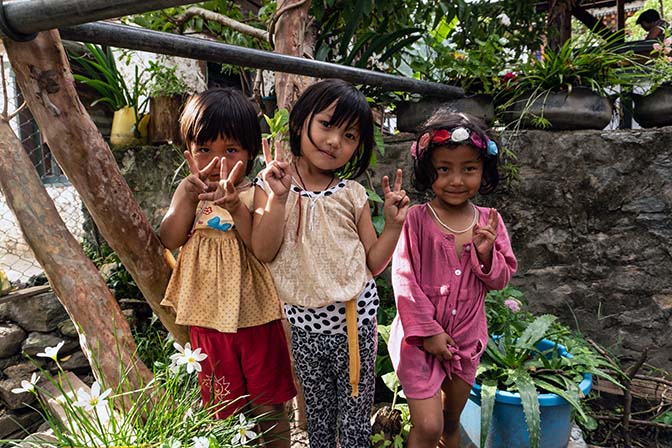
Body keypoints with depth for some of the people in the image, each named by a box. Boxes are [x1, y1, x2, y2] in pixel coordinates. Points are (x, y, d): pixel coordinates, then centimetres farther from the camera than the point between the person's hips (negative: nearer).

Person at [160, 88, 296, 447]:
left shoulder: (255, 195, -9)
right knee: (224, 408, 20)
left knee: (269, 408, 15)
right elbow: (170, 240, -12)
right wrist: (189, 194, -25)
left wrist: (235, 207, -34)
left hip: (256, 316, -3)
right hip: (208, 318, 3)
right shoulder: (188, 192, 2)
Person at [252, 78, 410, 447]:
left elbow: (374, 263, 0)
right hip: (304, 322, 0)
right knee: (317, 414, 22)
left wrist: (393, 225, -13)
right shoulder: (271, 185, -7)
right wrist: (279, 198, -27)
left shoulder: (352, 194, -5)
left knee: (356, 417, 15)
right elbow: (264, 253, -18)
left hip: (355, 318, 0)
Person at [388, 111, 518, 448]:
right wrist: (427, 331, -14)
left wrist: (486, 253, -18)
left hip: (466, 339, 4)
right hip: (420, 337, -4)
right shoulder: (416, 220, -14)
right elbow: (404, 280, -14)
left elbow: (501, 279, 2)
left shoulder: (489, 221, -2)